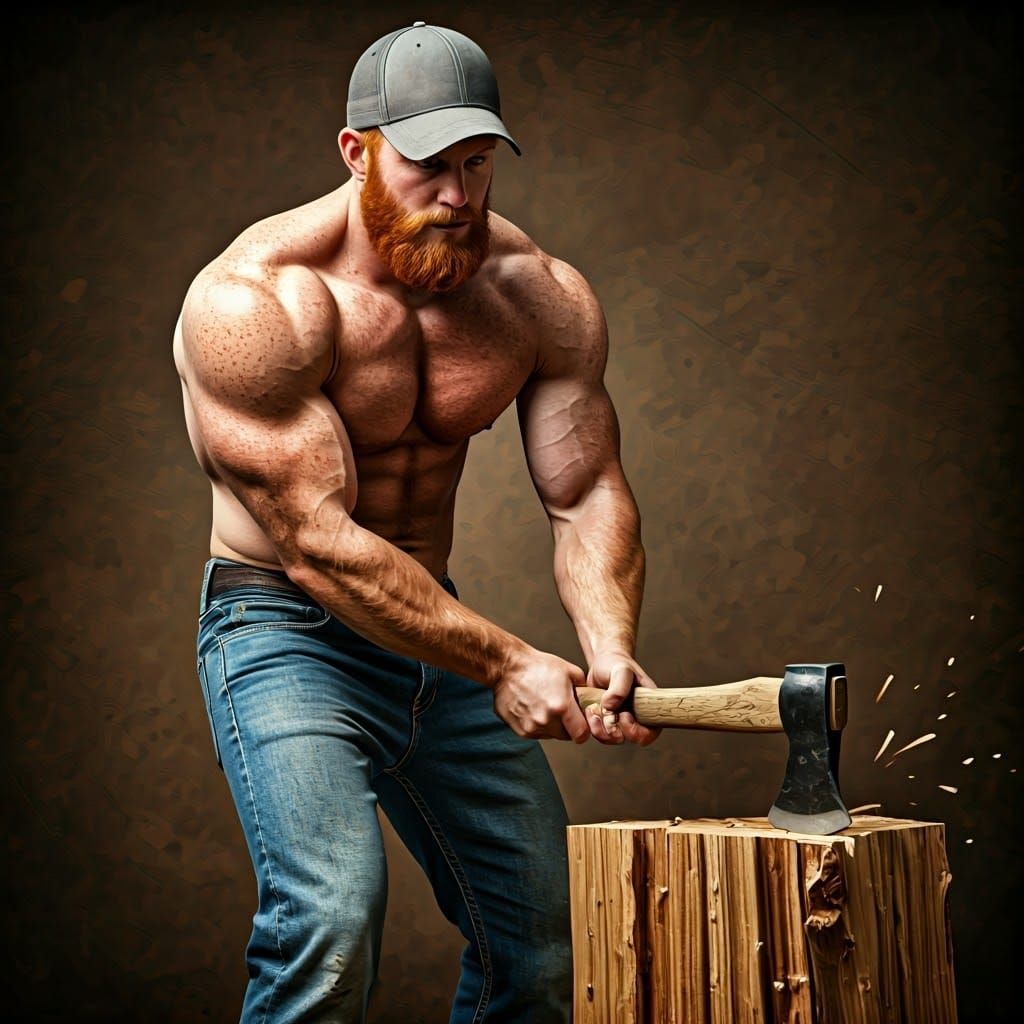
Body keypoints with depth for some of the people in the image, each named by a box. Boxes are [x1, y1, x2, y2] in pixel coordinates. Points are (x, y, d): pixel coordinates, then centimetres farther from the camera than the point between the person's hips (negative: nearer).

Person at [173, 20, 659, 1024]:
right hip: (286, 632, -5)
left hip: (439, 626, 6)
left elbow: (586, 496, -6)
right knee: (330, 912, -25)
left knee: (546, 935, 10)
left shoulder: (544, 298, -6)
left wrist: (608, 650, -25)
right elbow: (317, 543, -26)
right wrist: (503, 663, -27)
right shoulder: (254, 302, -23)